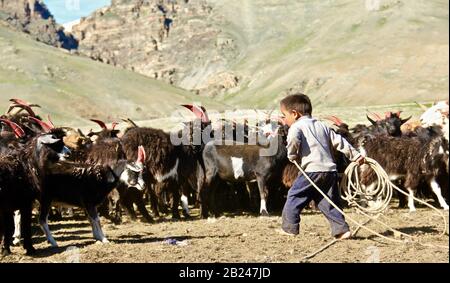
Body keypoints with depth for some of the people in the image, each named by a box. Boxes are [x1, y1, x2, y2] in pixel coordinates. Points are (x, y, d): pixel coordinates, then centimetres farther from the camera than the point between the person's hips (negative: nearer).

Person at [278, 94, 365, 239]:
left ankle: (289, 227, 6)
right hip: (331, 169, 7)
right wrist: (355, 155, 26)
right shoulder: (321, 125, 23)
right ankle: (342, 229, 6)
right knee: (329, 201, 13)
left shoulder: (297, 126, 1)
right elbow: (339, 141, 22)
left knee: (294, 196, 5)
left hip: (313, 170, -7)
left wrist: (292, 156, -5)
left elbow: (293, 139, -22)